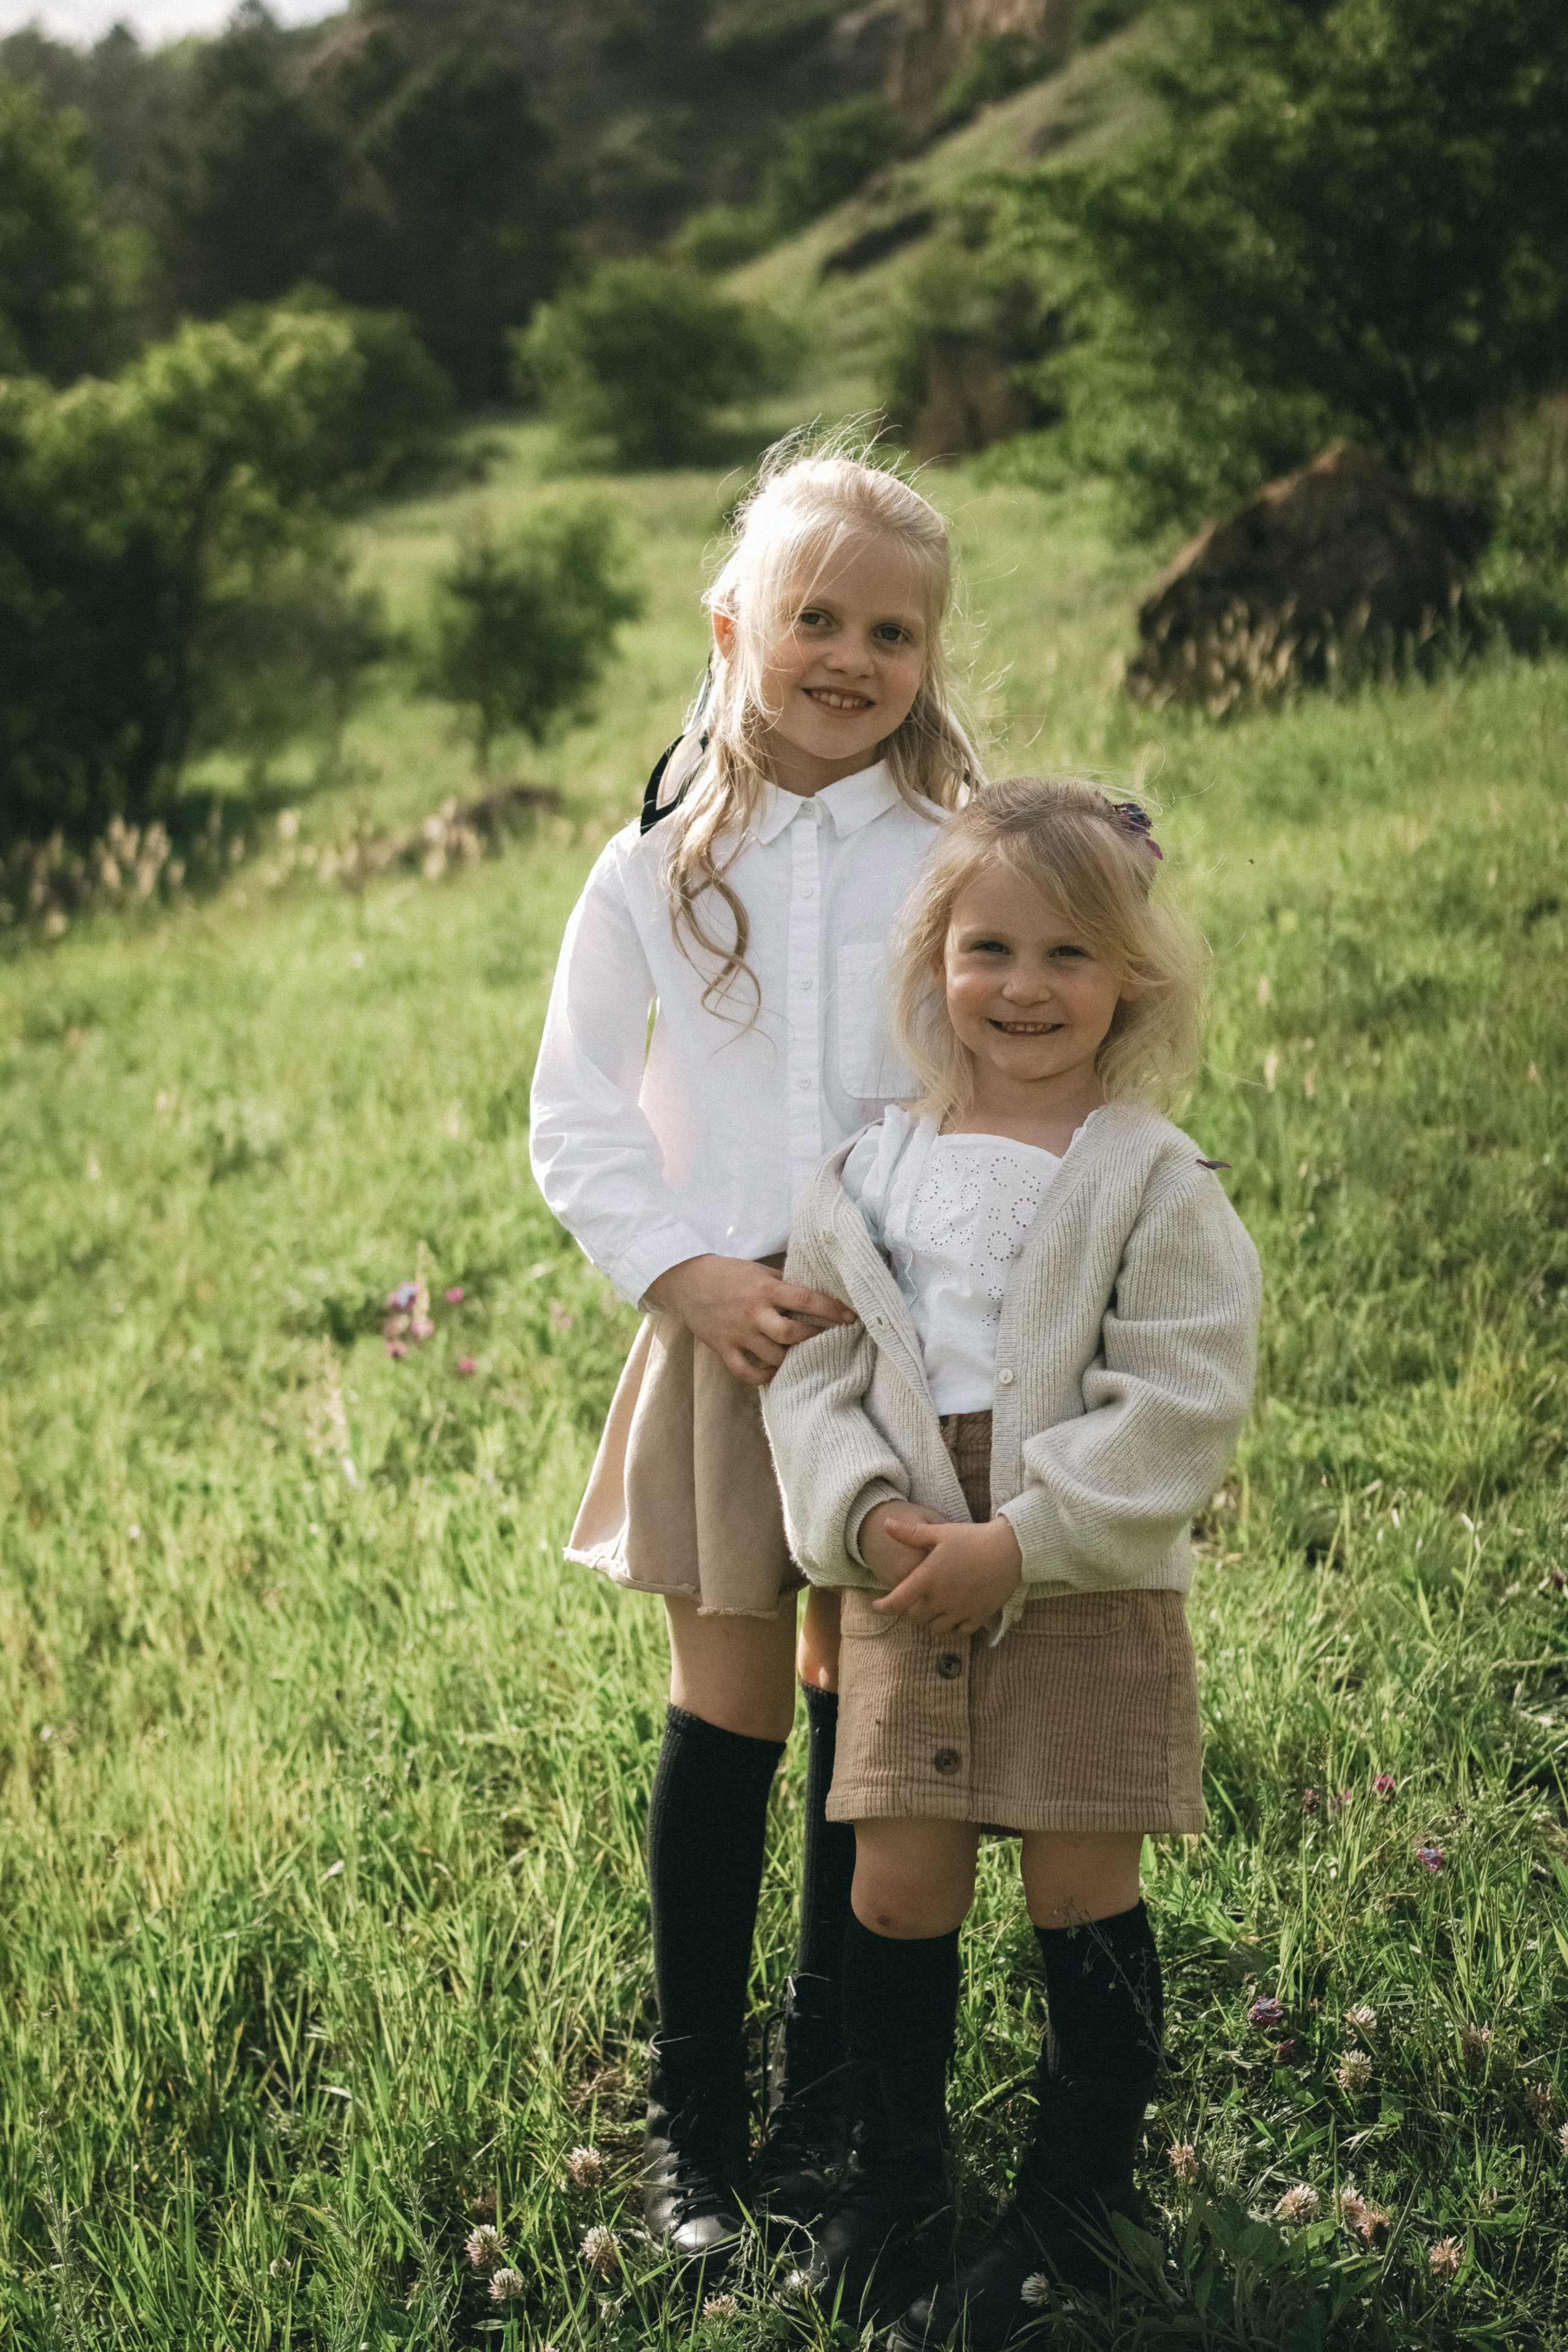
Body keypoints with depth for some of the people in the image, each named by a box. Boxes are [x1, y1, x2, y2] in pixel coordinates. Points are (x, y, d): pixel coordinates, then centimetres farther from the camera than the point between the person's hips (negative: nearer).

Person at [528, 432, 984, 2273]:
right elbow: (575, 1120, 2)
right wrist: (686, 1277, -11)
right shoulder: (659, 871, 1)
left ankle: (832, 2097, 23)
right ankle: (690, 2116, 14)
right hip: (720, 1328, 0)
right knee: (728, 1709, 1)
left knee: (866, 1702, 8)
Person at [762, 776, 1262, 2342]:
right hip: (904, 1589, 3)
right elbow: (812, 1367, 6)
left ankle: (1073, 2203, 23)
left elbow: (1180, 1404, -13)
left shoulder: (1155, 1186, -7)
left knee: (1080, 1894, 6)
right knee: (898, 1883, 8)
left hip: (1089, 1596, -3)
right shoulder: (873, 1173, 6)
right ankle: (891, 2168, 27)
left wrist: (1020, 1544, -18)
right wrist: (865, 1517, -12)